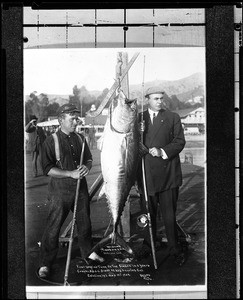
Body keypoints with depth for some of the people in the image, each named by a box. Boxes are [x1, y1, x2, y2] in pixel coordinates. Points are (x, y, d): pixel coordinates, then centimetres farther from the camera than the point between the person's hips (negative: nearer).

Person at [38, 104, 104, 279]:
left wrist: (87, 167, -7)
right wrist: (71, 174, -20)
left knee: (84, 223, 16)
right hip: (60, 190, -5)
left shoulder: (80, 139, 8)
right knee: (53, 227, 0)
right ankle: (46, 264, 11)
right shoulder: (51, 141, -8)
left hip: (81, 188, 5)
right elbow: (47, 169, -13)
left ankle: (88, 253, 36)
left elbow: (89, 158, 18)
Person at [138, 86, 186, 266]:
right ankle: (149, 245, 26)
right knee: (148, 213, 11)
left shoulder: (173, 118, 6)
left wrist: (163, 151, -14)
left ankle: (175, 249, 11)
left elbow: (180, 141, -1)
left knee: (169, 214, -1)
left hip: (167, 172, -2)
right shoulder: (139, 118, 11)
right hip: (146, 172, 2)